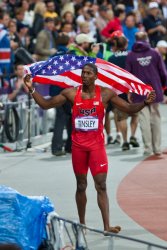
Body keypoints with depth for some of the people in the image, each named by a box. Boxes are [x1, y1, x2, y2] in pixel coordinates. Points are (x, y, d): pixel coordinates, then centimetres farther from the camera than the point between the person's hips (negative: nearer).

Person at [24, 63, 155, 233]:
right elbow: (45, 104, 5)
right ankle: (81, 224, 20)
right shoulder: (71, 93, 1)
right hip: (78, 145, 1)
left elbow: (129, 109, 1)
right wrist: (31, 89, -5)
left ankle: (107, 226, -13)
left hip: (96, 144, -1)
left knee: (101, 185, -8)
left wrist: (145, 102, -16)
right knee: (81, 185, 10)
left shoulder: (106, 94, -1)